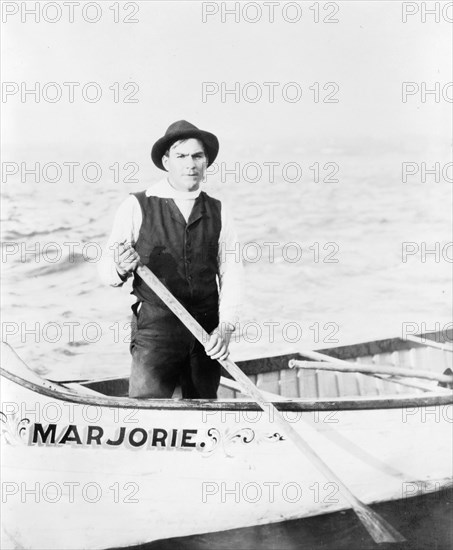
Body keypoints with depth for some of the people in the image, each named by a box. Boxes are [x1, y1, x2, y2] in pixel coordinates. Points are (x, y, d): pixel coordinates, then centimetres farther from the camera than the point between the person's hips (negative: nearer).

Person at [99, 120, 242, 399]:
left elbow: (230, 273, 6)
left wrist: (226, 326, -7)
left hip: (207, 333, 3)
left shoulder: (218, 212, 9)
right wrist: (121, 269, -25)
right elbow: (107, 271, -2)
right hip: (155, 328, -3)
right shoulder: (137, 206, -1)